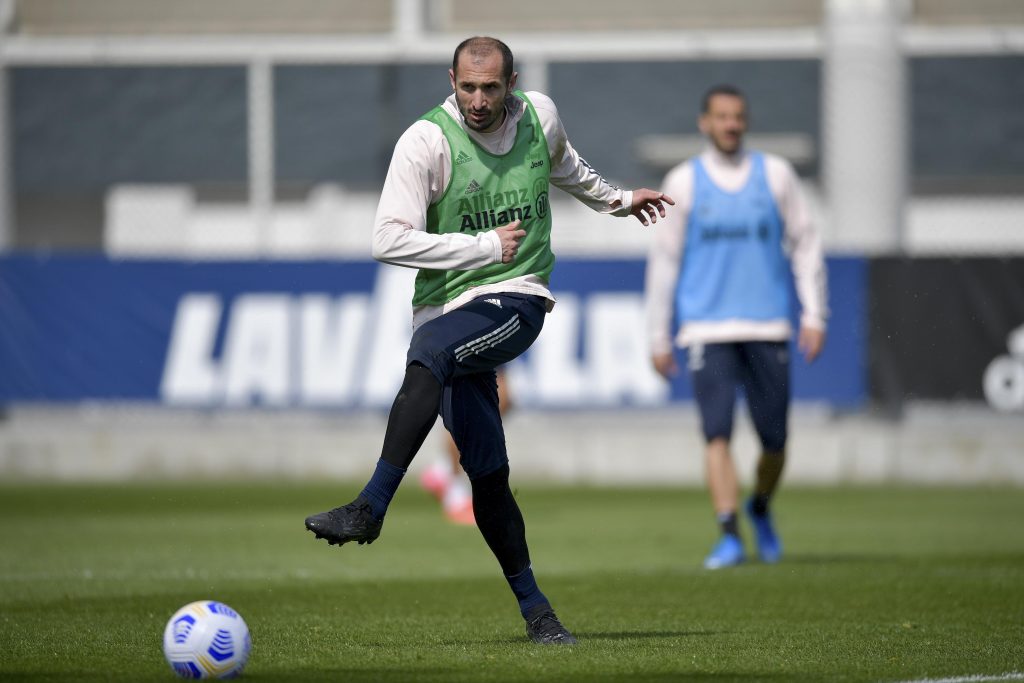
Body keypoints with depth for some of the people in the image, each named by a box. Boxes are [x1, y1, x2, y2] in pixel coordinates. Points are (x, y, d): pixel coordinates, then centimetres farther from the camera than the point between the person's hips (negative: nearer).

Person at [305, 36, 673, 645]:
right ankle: (534, 608, 6)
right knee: (487, 470, -6)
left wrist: (615, 200, 46)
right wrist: (485, 247, -14)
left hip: (516, 299, 0)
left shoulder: (539, 116, 5)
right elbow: (389, 239, -15)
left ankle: (371, 508, -35)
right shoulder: (426, 141, -7)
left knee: (428, 353, -33)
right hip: (447, 307, 1)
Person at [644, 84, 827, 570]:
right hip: (707, 330, -1)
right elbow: (663, 260, 8)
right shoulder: (683, 182, 5)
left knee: (774, 440, 3)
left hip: (768, 329, 1)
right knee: (716, 433, -14)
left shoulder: (774, 175, 7)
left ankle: (760, 508, 32)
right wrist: (658, 337, 5)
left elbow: (805, 244, 10)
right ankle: (729, 538, -15)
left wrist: (813, 315, 1)